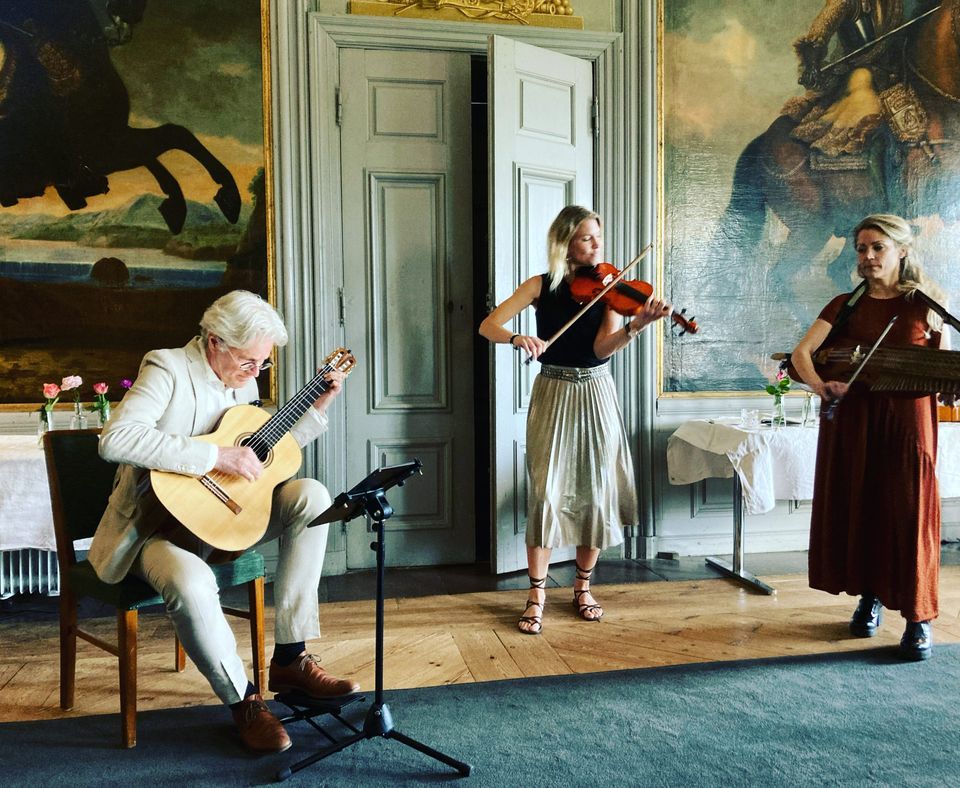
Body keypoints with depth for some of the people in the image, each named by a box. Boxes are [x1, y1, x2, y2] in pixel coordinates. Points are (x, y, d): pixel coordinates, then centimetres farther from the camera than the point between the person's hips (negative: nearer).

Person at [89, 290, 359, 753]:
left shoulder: (244, 379, 7)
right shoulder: (168, 369, -16)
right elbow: (115, 440, -32)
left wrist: (319, 407, 9)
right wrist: (217, 456, -33)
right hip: (160, 522, -7)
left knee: (311, 495, -14)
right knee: (191, 582, -38)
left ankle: (290, 659, -10)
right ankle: (244, 701, -10)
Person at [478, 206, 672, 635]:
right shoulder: (542, 286, 0)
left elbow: (603, 347, -14)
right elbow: (488, 326, -6)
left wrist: (637, 324, -32)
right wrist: (518, 338, -27)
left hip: (595, 396, 2)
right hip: (552, 396, -1)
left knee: (594, 490, 5)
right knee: (547, 490, -6)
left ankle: (583, 587, 23)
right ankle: (537, 595, 6)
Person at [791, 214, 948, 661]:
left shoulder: (926, 304, 5)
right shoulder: (846, 305, 8)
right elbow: (802, 351, -6)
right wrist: (819, 385, -25)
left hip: (906, 420, -2)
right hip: (851, 421, 2)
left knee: (908, 514, -3)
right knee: (856, 508, 6)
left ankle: (918, 617, 8)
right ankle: (869, 598, 24)